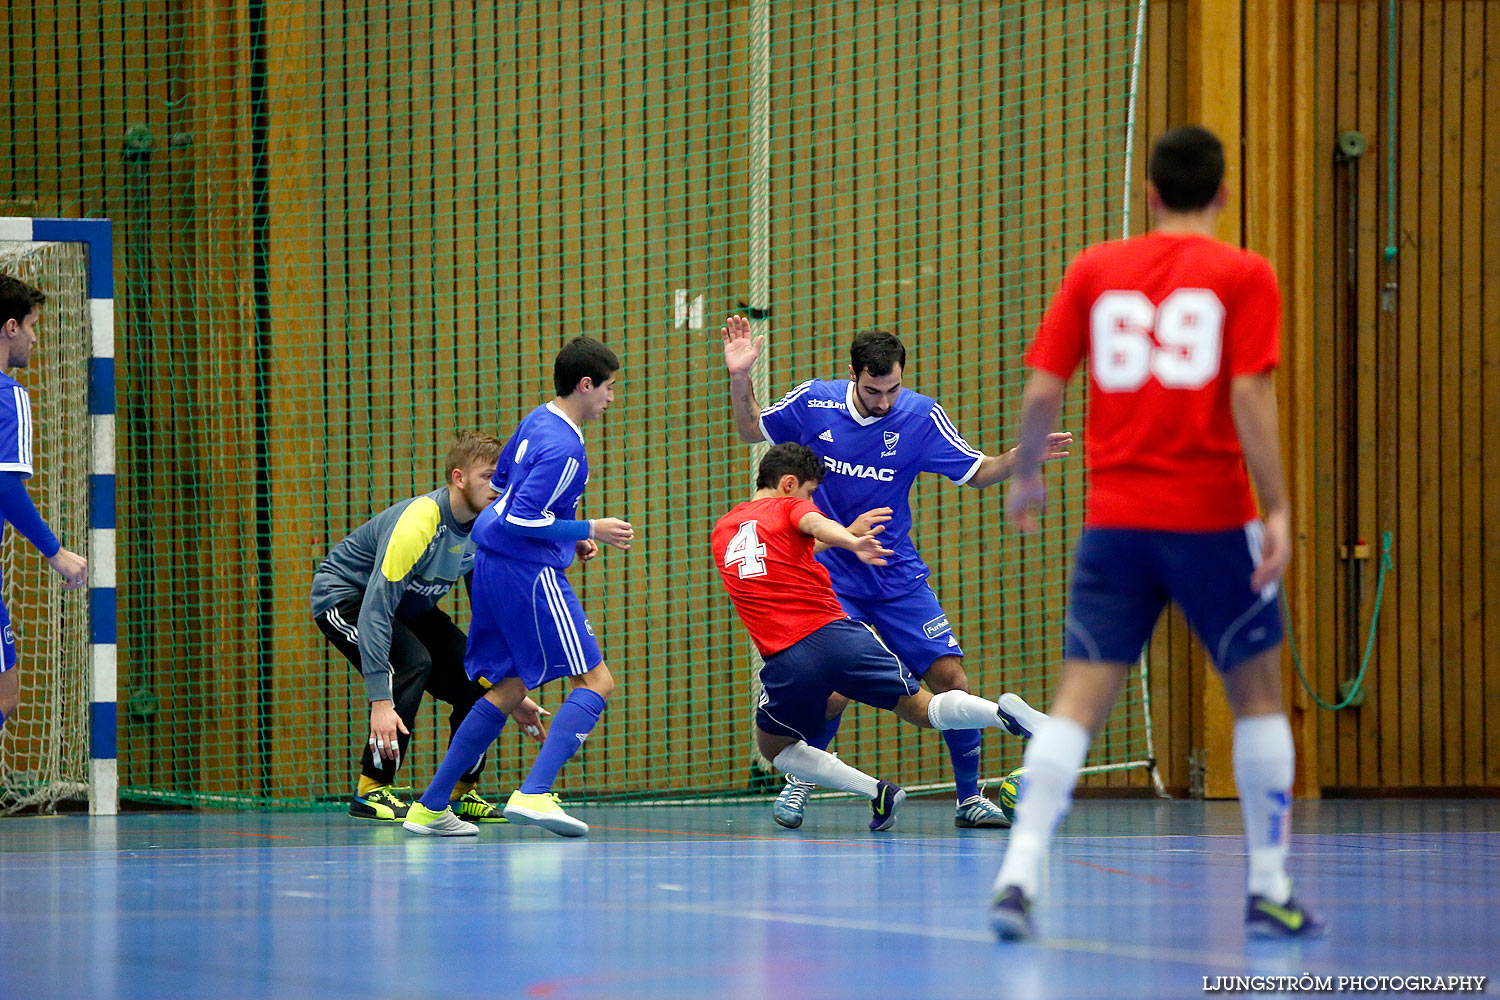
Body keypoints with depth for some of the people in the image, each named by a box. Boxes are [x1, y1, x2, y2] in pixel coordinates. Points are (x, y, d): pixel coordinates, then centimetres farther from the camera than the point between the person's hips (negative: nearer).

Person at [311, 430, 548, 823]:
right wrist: (380, 702, -45)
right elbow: (374, 612, -39)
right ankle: (371, 790, -22)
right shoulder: (416, 523, -35)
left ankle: (461, 792, 9)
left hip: (408, 604, 8)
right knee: (412, 663, -31)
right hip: (344, 595, -8)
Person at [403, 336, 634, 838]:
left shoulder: (538, 419, 12)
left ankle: (429, 807, 15)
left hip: (492, 565, 10)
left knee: (509, 689, 16)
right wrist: (589, 530, -13)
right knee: (596, 681, -7)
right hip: (530, 571, -10)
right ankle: (534, 794, -22)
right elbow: (522, 517, -22)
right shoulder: (565, 447, -18)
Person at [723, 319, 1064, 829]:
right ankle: (798, 783, 10)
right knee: (832, 691, -18)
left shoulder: (921, 416, -9)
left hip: (899, 578, 2)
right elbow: (752, 431, 8)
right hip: (829, 576, -2)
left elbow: (977, 473, -1)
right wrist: (740, 379, -8)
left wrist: (1018, 457, -20)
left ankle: (969, 798, 10)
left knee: (951, 678, -7)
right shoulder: (812, 402, -9)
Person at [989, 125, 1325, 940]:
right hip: (1211, 517, -2)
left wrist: (1025, 477, 19)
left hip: (1114, 518, 2)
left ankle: (1019, 875, -15)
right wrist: (1276, 510, -10)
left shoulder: (1095, 270, 6)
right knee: (1257, 690, 13)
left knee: (1079, 698, 0)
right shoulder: (1243, 276, -1)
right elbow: (1249, 396, -11)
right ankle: (1270, 892, 14)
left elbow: (1042, 391, 3)